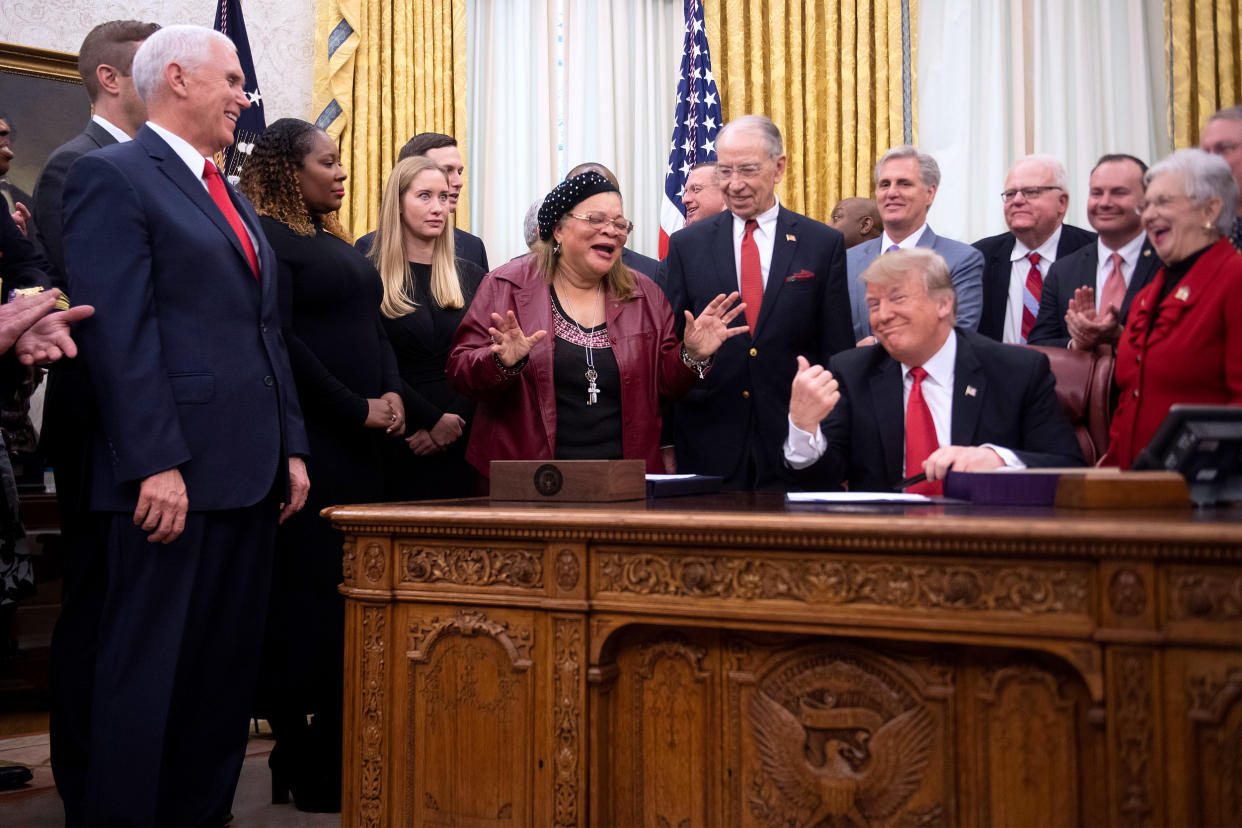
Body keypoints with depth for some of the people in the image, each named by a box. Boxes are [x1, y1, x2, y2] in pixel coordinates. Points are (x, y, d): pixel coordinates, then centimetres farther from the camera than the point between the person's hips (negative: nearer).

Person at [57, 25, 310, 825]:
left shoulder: (234, 198, 22)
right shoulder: (112, 176, -4)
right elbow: (117, 331, -13)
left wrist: (292, 447, 15)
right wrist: (155, 463, -19)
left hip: (250, 475, 8)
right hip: (173, 476, -8)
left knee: (229, 669, 11)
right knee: (148, 669, -1)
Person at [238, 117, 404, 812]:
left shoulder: (339, 244, 21)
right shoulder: (267, 236, -5)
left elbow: (374, 328, 21)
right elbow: (281, 339, -14)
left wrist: (394, 396, 3)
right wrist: (357, 409, -13)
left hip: (365, 442, 8)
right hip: (311, 442, -8)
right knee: (309, 592, -6)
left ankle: (339, 750, 14)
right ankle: (303, 767, 2)